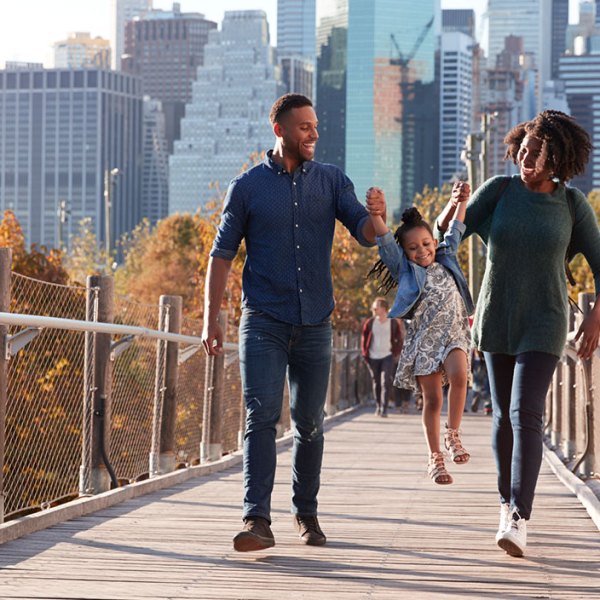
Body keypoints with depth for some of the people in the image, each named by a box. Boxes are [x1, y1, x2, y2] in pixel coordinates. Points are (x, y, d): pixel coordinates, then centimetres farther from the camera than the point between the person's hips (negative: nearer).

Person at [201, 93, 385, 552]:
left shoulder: (331, 180, 7)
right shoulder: (248, 186, 2)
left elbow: (365, 235, -1)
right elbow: (222, 254, 4)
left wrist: (377, 218, -26)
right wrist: (211, 319, -3)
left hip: (315, 323, 3)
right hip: (264, 322, -2)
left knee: (310, 424, 9)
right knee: (262, 417, -14)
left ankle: (307, 514, 23)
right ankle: (258, 521, -21)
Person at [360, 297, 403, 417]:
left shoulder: (394, 323, -1)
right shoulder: (370, 323, 2)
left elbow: (399, 340, 6)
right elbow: (363, 339, 8)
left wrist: (396, 354, -2)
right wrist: (365, 354, 1)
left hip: (387, 357, -2)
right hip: (373, 358, 2)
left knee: (386, 382, -13)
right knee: (376, 383, 10)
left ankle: (384, 409, -14)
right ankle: (378, 406, 24)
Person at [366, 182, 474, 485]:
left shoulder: (446, 260, 16)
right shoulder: (405, 269, 6)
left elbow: (455, 230, 18)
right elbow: (384, 238, -6)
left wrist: (461, 200, 6)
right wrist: (375, 211, -20)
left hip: (454, 332, 2)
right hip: (423, 336, -2)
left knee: (458, 376, -26)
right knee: (432, 399, -1)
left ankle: (452, 433, -8)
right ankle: (434, 457, 11)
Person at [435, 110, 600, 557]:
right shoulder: (499, 189, -5)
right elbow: (445, 234, -5)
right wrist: (454, 204, -25)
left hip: (542, 322, -3)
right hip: (497, 318, 3)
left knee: (526, 415, -16)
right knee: (504, 415, 11)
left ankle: (518, 522, -21)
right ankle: (508, 501, 31)